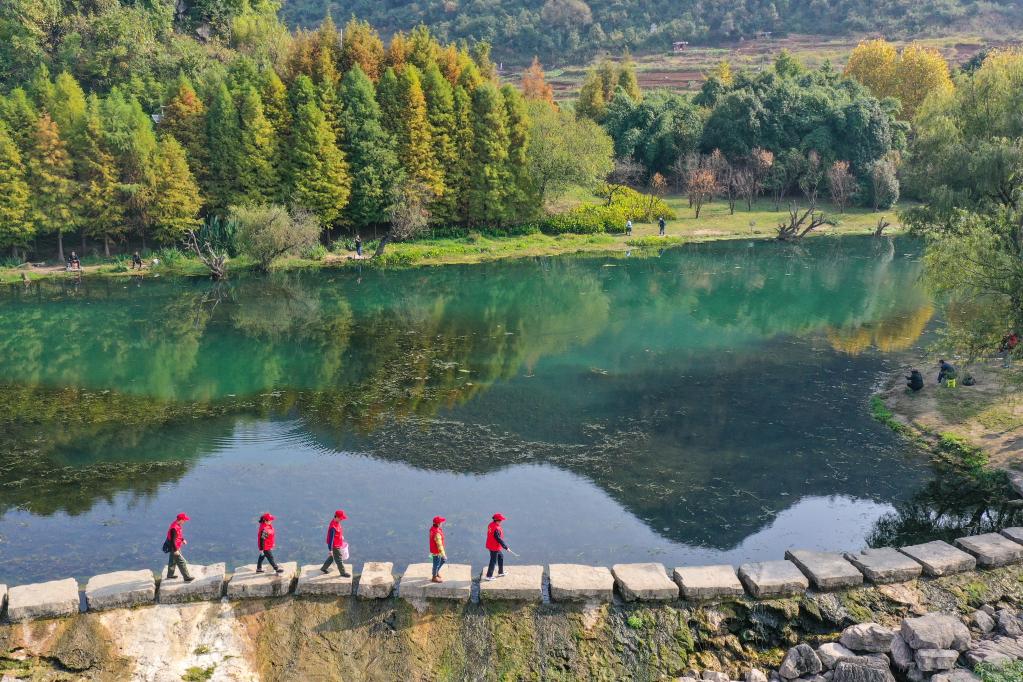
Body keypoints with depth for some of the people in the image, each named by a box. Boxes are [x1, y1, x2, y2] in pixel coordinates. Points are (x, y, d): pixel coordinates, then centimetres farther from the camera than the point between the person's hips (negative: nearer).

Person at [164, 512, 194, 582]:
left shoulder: (177, 525, 1)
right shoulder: (174, 528, -30)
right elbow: (172, 540, -28)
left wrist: (182, 540, 8)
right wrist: (175, 550, -24)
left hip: (175, 547, 10)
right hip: (174, 548, -10)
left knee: (173, 561, 25)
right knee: (182, 562, -4)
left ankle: (170, 575, 41)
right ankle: (187, 578, 2)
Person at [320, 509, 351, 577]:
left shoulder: (337, 522, -5)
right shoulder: (333, 527, -34)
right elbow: (330, 539, -29)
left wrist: (341, 537, 29)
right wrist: (330, 550, -24)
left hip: (338, 544, 9)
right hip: (335, 547, -9)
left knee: (332, 557, 27)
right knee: (339, 560, 11)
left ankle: (324, 568, 45)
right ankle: (343, 573, 29)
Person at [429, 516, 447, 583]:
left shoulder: (433, 528, -6)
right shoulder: (437, 533, -36)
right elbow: (439, 545, -28)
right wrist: (443, 555, -18)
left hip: (435, 549, 9)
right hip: (436, 552, -9)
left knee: (444, 560, 25)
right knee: (436, 564, 13)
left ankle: (436, 572, 43)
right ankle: (434, 578, 35)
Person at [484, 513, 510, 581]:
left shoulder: (491, 525, 1)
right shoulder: (496, 528, -28)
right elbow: (499, 539, -24)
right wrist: (506, 547, -16)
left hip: (490, 545, 10)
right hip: (495, 547, -10)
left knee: (501, 556, 23)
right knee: (493, 561, 3)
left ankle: (500, 572, 34)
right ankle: (489, 576, 12)